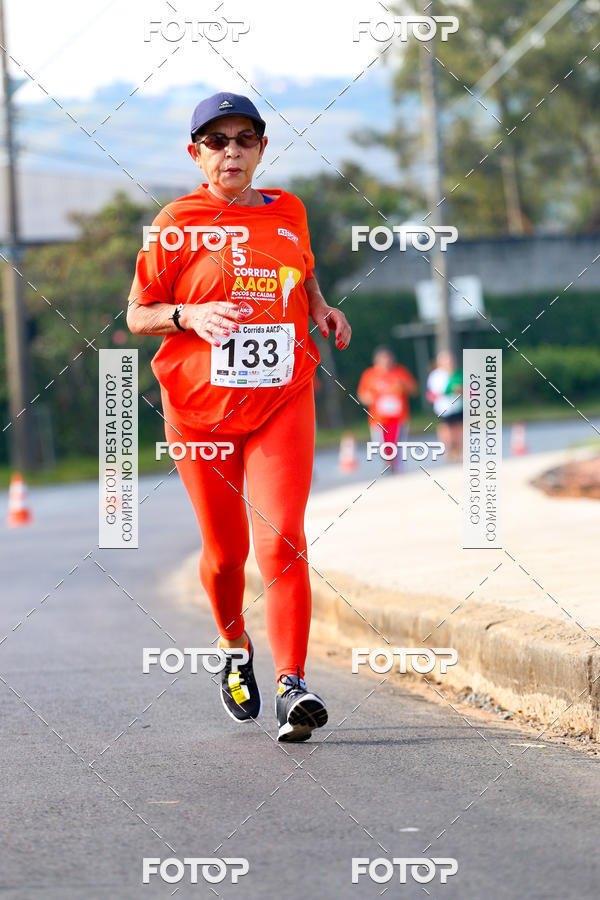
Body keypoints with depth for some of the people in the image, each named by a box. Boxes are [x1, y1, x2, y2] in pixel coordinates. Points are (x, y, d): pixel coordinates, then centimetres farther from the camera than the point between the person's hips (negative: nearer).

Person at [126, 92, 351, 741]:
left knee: (282, 541, -15)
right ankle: (235, 648, 39)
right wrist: (190, 315, -19)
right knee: (224, 549, 9)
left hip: (283, 400, 1)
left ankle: (291, 686, -20)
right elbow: (137, 315, 1)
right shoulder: (177, 223, -2)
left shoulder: (288, 213, 9)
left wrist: (321, 308, 9)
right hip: (200, 406, -1)